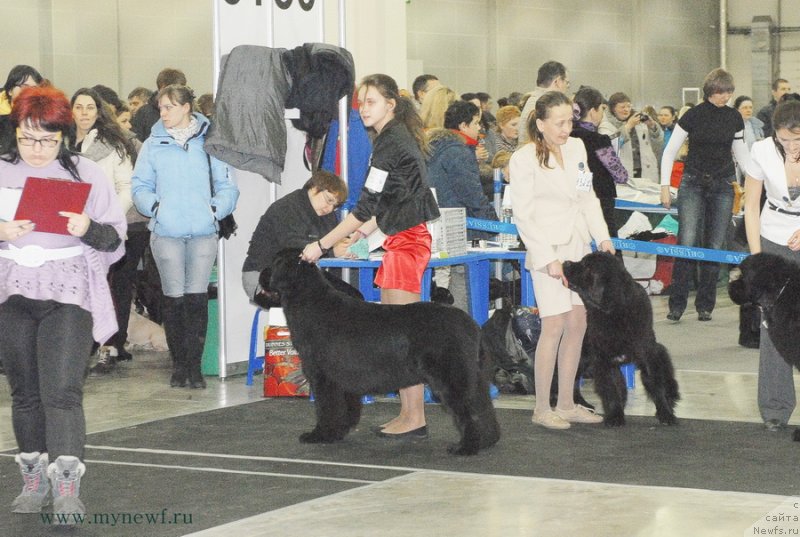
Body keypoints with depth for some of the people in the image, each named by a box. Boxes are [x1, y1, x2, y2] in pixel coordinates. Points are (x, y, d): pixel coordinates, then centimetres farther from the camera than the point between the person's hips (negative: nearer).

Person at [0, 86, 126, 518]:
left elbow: (114, 237, 4)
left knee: (62, 391, -13)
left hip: (69, 294, -2)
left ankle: (66, 488, -15)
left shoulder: (85, 173, 5)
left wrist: (88, 229, -17)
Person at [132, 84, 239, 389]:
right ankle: (179, 364, 12)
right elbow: (141, 187, 7)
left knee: (197, 298, -1)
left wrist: (216, 209, -8)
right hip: (166, 232, 0)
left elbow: (226, 186, 7)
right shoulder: (153, 145, 6)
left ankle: (195, 365, 5)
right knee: (174, 299, 4)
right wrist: (155, 207, -10)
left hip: (203, 232, 0)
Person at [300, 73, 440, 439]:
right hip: (404, 240, 10)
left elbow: (365, 208, -19)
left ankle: (414, 420, -5)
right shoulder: (399, 138, 15)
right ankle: (408, 414, 12)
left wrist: (322, 245, -16)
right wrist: (362, 232, 23)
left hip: (406, 243, -10)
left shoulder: (390, 144, -15)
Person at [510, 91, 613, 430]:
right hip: (548, 249, -6)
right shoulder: (524, 160, -9)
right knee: (555, 326, -10)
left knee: (578, 324, 6)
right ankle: (542, 409, -1)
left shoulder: (577, 148, 9)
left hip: (579, 246, 7)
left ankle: (566, 404, 15)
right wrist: (548, 259, -16)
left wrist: (602, 236, 5)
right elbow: (523, 216, -11)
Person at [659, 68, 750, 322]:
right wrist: (665, 185, -10)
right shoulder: (693, 115, -6)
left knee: (715, 246, 2)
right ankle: (677, 305, -7)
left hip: (722, 186, 3)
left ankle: (705, 305, 10)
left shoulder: (734, 118, 5)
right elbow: (670, 151, -3)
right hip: (693, 183, -3)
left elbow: (741, 151, 17)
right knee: (687, 242, -14)